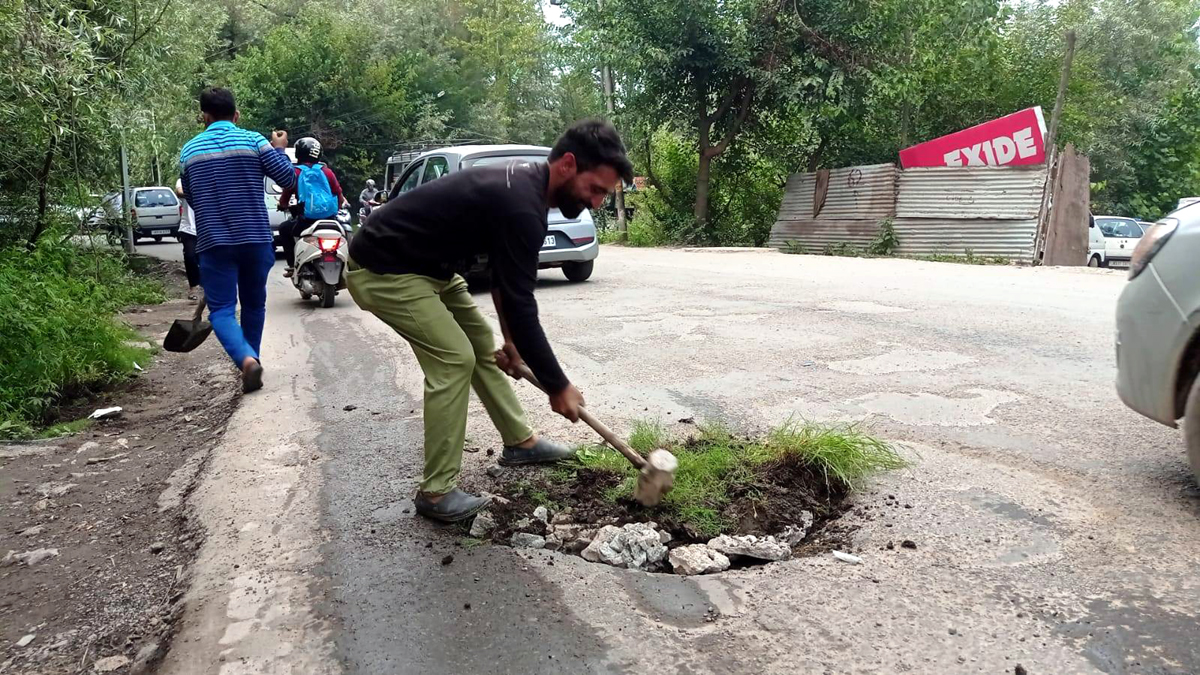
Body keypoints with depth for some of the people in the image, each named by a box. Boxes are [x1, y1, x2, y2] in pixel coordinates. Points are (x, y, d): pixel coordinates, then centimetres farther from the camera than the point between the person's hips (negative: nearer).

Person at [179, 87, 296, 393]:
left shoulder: (189, 150, 7)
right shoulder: (254, 141, -2)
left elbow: (191, 200, 16)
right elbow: (288, 179, -4)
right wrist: (279, 150, 13)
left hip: (214, 242, 0)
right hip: (256, 239, 0)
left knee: (221, 309, 0)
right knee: (254, 305, 17)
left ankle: (247, 360, -24)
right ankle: (252, 361, 26)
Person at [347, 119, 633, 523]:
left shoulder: (522, 183, 1)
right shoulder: (521, 205, -30)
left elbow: (505, 277, 12)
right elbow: (521, 306, -27)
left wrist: (510, 339, 14)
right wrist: (558, 386, -18)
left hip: (428, 266, 10)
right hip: (383, 271, -10)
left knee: (482, 345, 13)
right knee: (454, 358, -15)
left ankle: (519, 441, 27)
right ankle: (436, 492, -6)